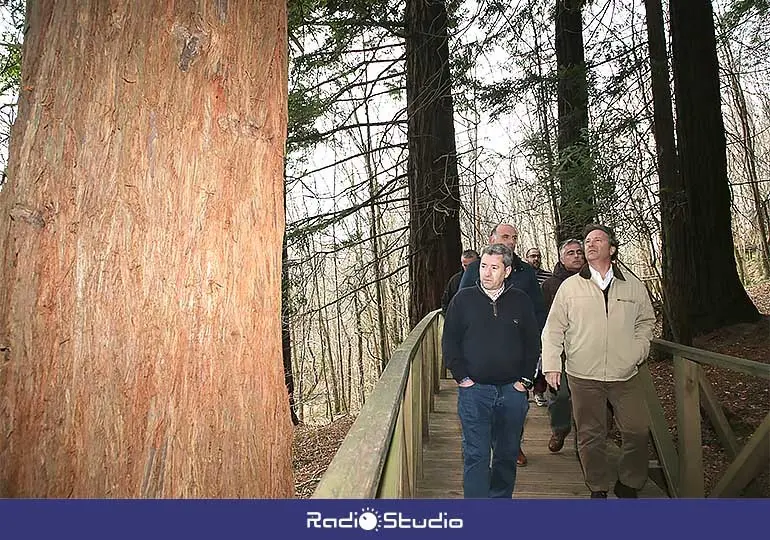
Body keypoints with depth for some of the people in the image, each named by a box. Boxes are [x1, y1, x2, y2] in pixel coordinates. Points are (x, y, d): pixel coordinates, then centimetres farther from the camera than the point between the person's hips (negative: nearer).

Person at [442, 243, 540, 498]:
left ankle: (501, 498, 33)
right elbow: (449, 341, 2)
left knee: (507, 453, 14)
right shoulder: (463, 299, 0)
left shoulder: (520, 301, 4)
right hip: (474, 390, -2)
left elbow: (533, 343, 9)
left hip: (512, 391, 2)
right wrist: (461, 376, -4)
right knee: (476, 455, 0)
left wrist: (525, 379, 2)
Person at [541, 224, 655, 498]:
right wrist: (551, 364, -3)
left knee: (638, 431, 4)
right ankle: (598, 489, 26)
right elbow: (554, 329, 2)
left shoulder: (633, 285, 5)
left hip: (625, 374, 2)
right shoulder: (569, 286, 1)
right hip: (583, 376, -1)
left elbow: (646, 320, 19)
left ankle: (628, 486, 28)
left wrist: (638, 349, 3)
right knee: (590, 435, 8)